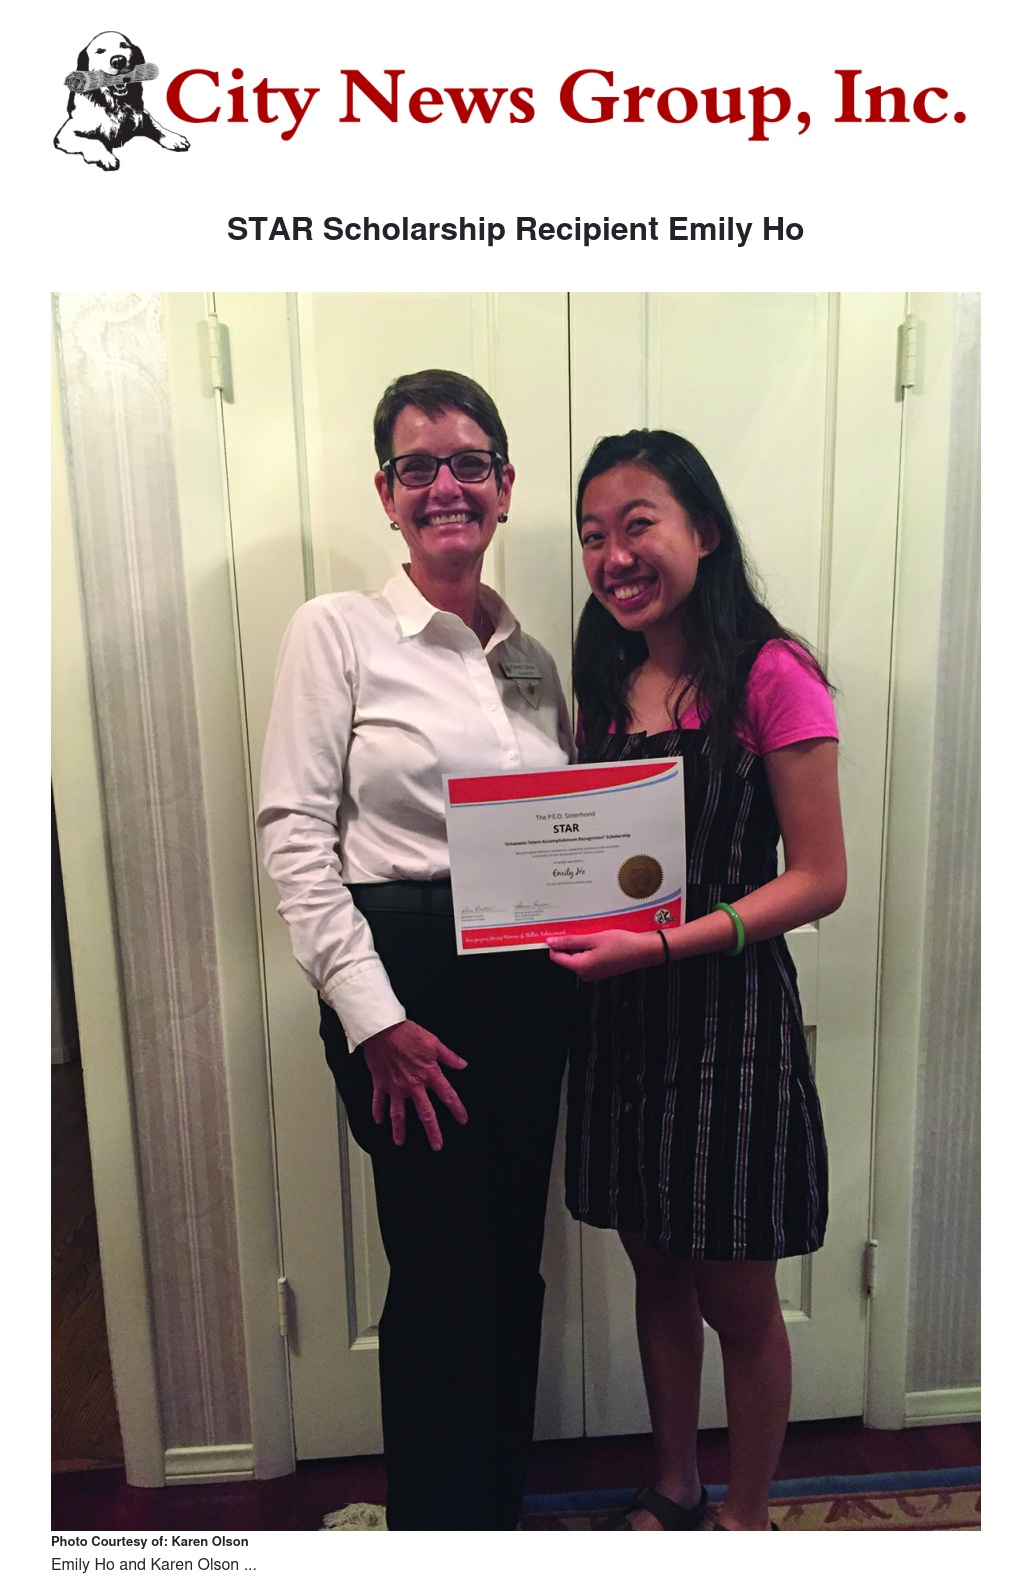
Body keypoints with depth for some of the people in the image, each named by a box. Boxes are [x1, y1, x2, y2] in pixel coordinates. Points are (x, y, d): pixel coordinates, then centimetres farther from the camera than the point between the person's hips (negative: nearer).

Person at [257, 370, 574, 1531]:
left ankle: (502, 1508, 44)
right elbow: (294, 834, -10)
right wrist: (374, 1017, -14)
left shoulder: (531, 654, 11)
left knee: (512, 1269, 18)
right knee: (443, 1279, 6)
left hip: (529, 988, 5)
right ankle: (437, 1523, 35)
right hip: (405, 981, -5)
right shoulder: (336, 631, -4)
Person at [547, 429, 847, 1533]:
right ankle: (673, 1493, 45)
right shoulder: (604, 683, 7)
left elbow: (818, 880, -13)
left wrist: (665, 942, -22)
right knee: (656, 1273, 21)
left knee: (736, 1299, 13)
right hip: (618, 1013, 6)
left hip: (728, 1009, -5)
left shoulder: (771, 676, -12)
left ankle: (745, 1517, 41)